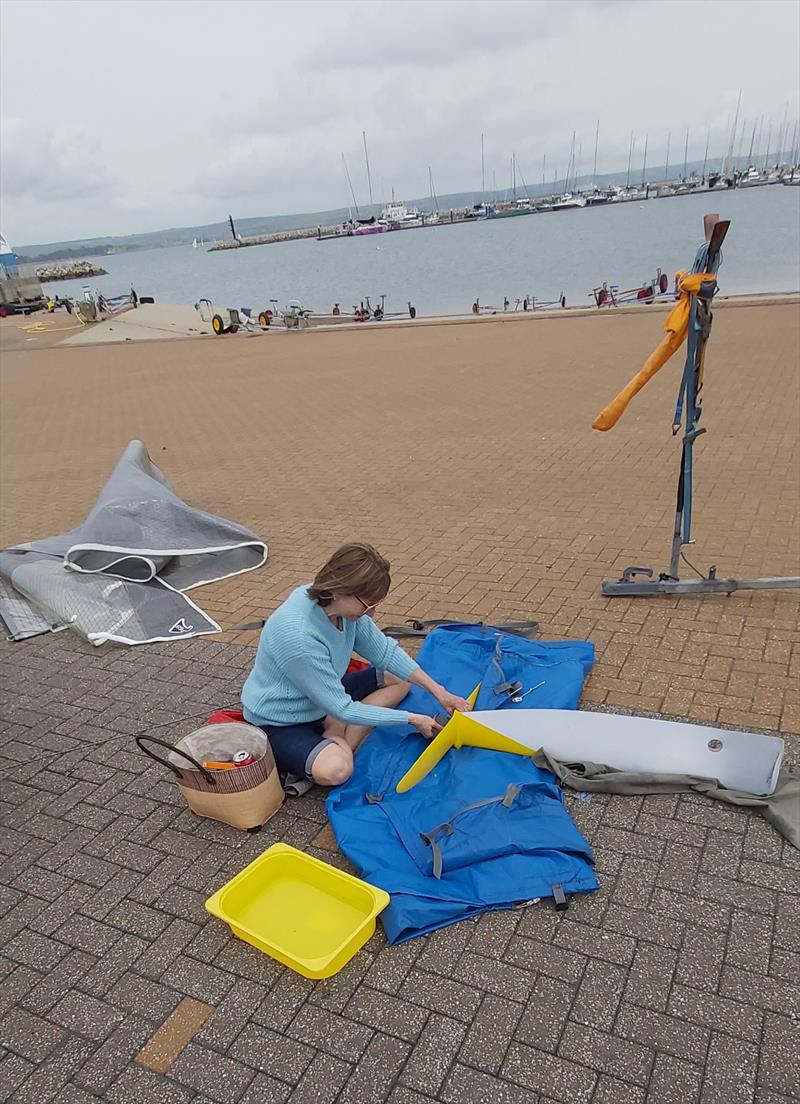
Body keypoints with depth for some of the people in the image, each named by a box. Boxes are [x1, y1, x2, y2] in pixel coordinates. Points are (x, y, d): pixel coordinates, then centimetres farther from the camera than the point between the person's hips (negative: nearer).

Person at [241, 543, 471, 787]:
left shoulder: (341, 603, -14)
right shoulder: (299, 636, -36)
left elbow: (384, 650, -1)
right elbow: (342, 709, -26)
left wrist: (438, 691, -6)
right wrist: (411, 719, -19)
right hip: (279, 723, -9)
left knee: (398, 679, 4)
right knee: (334, 770, -36)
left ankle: (338, 739, -9)